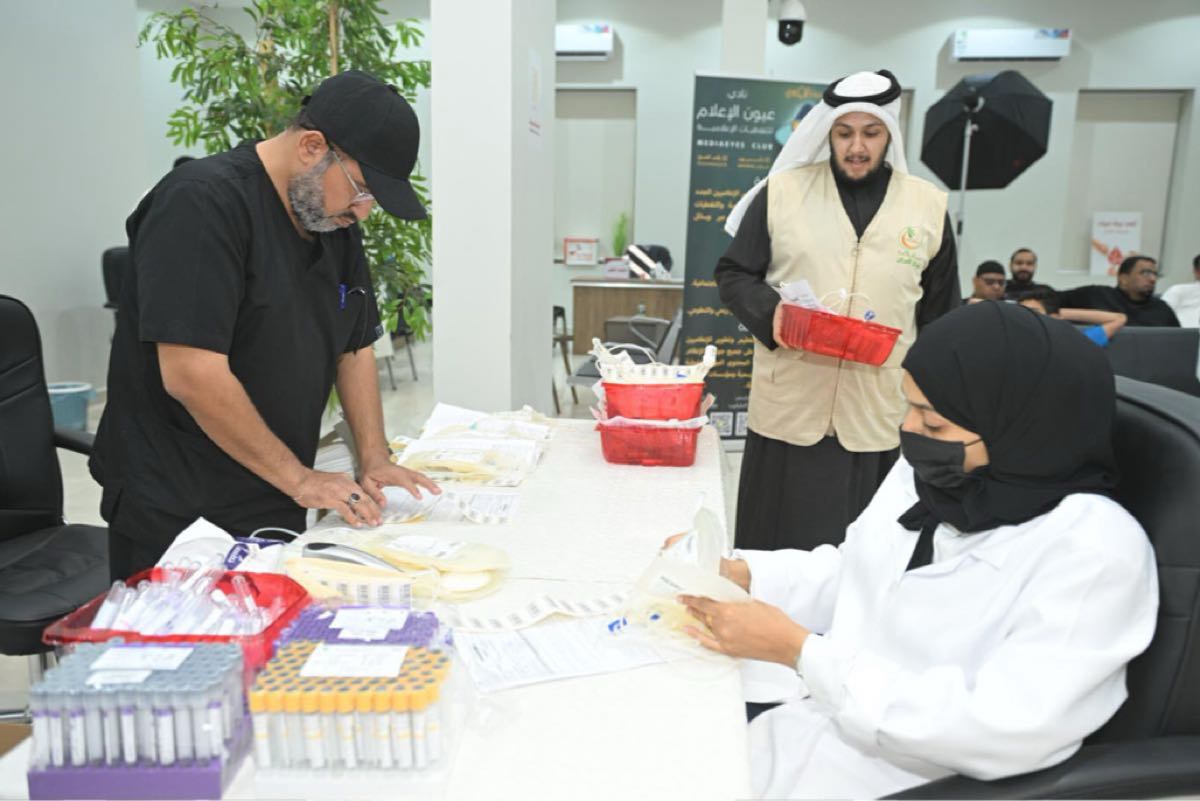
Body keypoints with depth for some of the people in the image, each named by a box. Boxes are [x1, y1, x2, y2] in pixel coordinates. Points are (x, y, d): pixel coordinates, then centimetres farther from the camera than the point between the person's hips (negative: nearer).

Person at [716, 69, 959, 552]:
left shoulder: (929, 207, 6)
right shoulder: (782, 191, 1)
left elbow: (941, 320, 10)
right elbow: (733, 274, 5)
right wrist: (768, 312, -15)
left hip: (880, 418, 1)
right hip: (788, 410, -1)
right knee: (777, 562, 10)